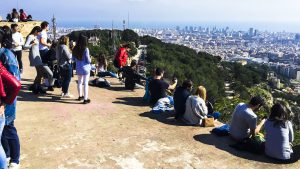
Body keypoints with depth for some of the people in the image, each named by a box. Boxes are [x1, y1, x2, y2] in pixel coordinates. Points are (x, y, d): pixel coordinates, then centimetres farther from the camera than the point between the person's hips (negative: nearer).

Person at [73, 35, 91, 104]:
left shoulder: (75, 49, -1)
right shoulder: (85, 49, -17)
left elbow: (74, 59, 10)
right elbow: (88, 61, -14)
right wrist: (90, 59, 6)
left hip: (78, 68, 6)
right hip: (85, 68, -6)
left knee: (79, 82, 19)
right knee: (86, 83, 1)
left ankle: (80, 96, 34)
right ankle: (85, 99, 4)